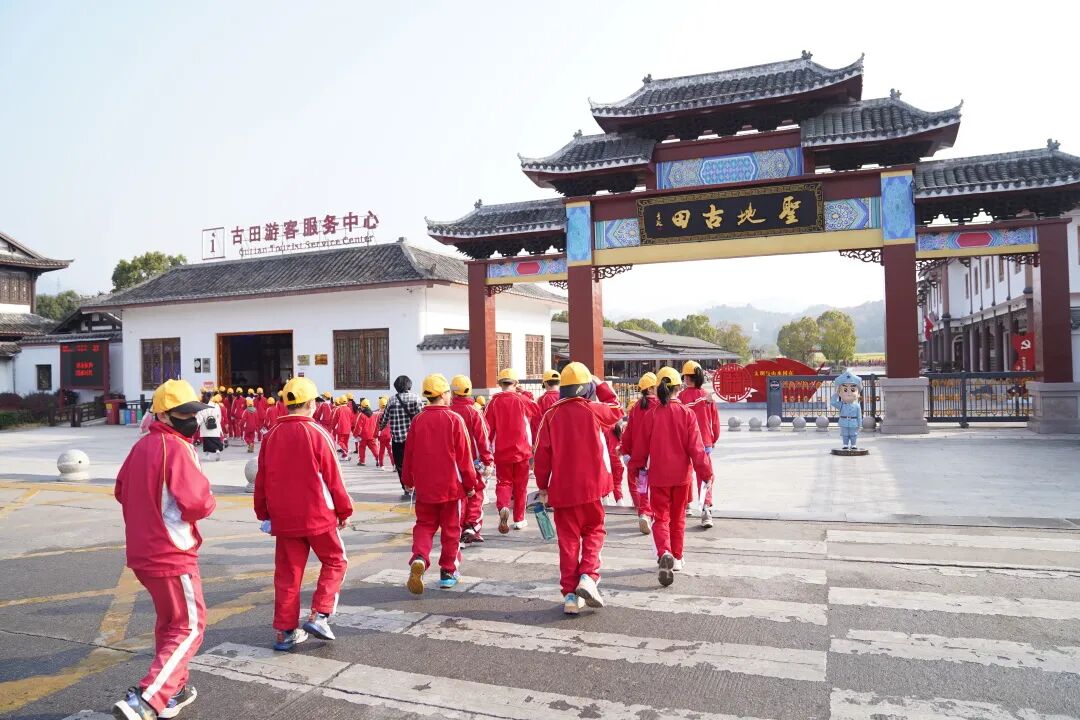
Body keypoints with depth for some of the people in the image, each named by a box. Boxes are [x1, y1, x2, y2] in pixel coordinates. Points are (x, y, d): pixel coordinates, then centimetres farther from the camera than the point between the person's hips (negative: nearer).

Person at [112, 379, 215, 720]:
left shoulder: (142, 446, 8)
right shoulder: (176, 448, -20)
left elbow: (121, 490, 17)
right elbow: (198, 503, -25)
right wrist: (208, 501, -4)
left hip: (143, 551, 9)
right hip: (172, 554, -9)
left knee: (169, 621, 23)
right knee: (189, 627, 1)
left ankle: (174, 690, 34)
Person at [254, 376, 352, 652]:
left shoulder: (271, 435, 2)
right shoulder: (317, 433, -12)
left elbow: (261, 479, 8)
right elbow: (333, 478, -9)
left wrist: (264, 514, 19)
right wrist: (344, 510, 3)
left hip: (283, 518, 4)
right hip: (318, 515, -4)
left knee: (287, 573, 12)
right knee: (335, 561, 14)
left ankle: (284, 631, 16)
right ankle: (319, 615, 4)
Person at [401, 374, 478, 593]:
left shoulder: (417, 421, -1)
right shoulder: (454, 420, -10)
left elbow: (409, 454, 6)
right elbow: (464, 456, -8)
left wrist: (407, 480, 20)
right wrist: (470, 484, 3)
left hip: (424, 486, 3)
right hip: (451, 485, -2)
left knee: (424, 525, 14)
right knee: (450, 528, 11)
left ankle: (419, 558, -11)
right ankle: (448, 572, 18)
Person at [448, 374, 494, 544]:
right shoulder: (473, 411, -9)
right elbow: (482, 438, -10)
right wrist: (488, 461, -5)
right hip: (473, 461, -2)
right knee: (475, 495, 9)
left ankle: (458, 531, 11)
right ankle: (472, 528, 2)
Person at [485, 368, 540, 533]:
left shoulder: (494, 402, -5)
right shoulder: (522, 399, -6)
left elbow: (488, 427, -5)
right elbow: (538, 411, 9)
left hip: (502, 451, 0)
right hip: (522, 451, 0)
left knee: (503, 482, 10)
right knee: (520, 486, 13)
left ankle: (503, 507, -19)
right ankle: (519, 520, 20)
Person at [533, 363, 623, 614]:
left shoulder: (551, 416, -3)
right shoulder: (593, 410, -6)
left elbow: (542, 453, -2)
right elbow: (616, 409, 16)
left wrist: (542, 486, 8)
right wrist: (601, 385, 25)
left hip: (562, 488, 1)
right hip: (590, 485, -1)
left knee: (568, 539, 9)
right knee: (594, 531, 17)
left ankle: (570, 595, 11)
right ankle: (588, 577, -3)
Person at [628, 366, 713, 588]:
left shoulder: (650, 415, -7)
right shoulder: (686, 413, -9)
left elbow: (641, 447, 0)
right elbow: (696, 447, -9)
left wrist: (635, 468, 15)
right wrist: (706, 472, -1)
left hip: (658, 476, -1)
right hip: (681, 474, 1)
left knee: (661, 518, 4)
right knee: (678, 517, 17)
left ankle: (665, 554, -20)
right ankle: (677, 558, 27)